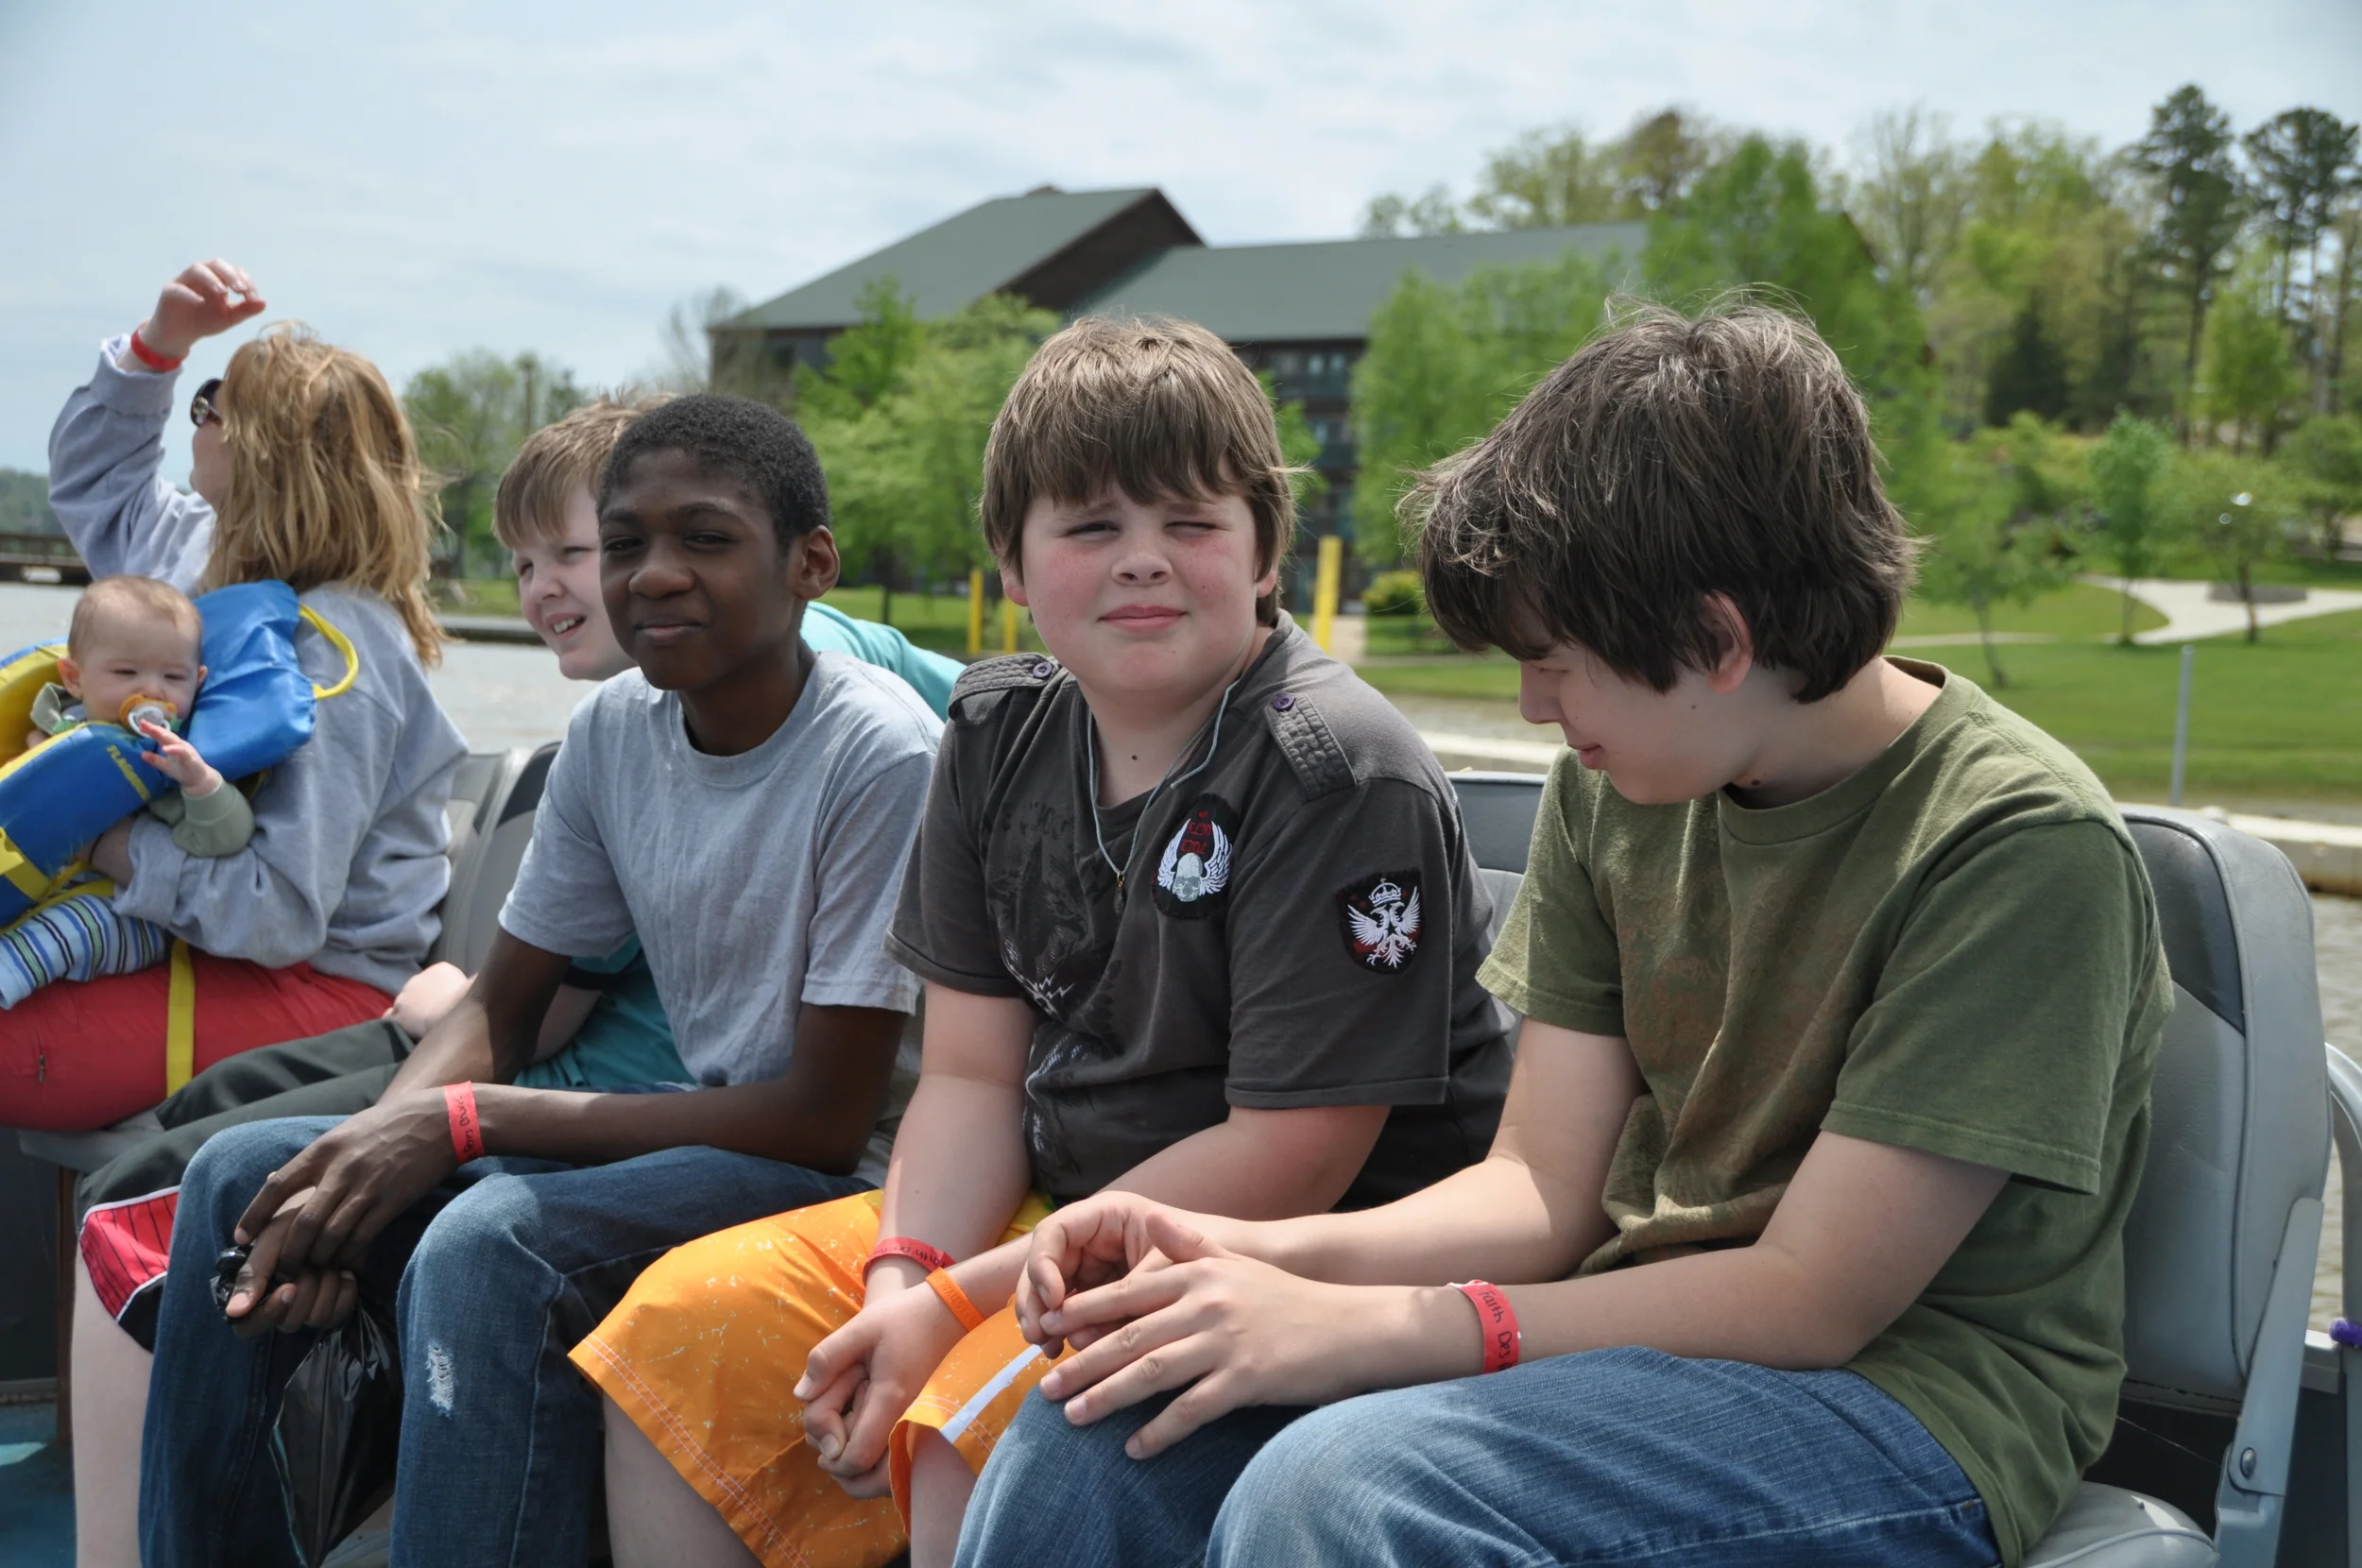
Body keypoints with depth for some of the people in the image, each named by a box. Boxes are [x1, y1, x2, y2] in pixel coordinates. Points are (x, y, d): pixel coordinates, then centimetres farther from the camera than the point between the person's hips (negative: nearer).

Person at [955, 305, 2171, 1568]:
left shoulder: (2023, 845, -17)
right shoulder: (1615, 788, 2)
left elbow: (1810, 1299, -18)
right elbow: (1544, 1185, 2)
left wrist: (1358, 1330, -23)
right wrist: (1257, 1259, -15)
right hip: (1645, 1325, 6)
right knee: (1101, 1435, -15)